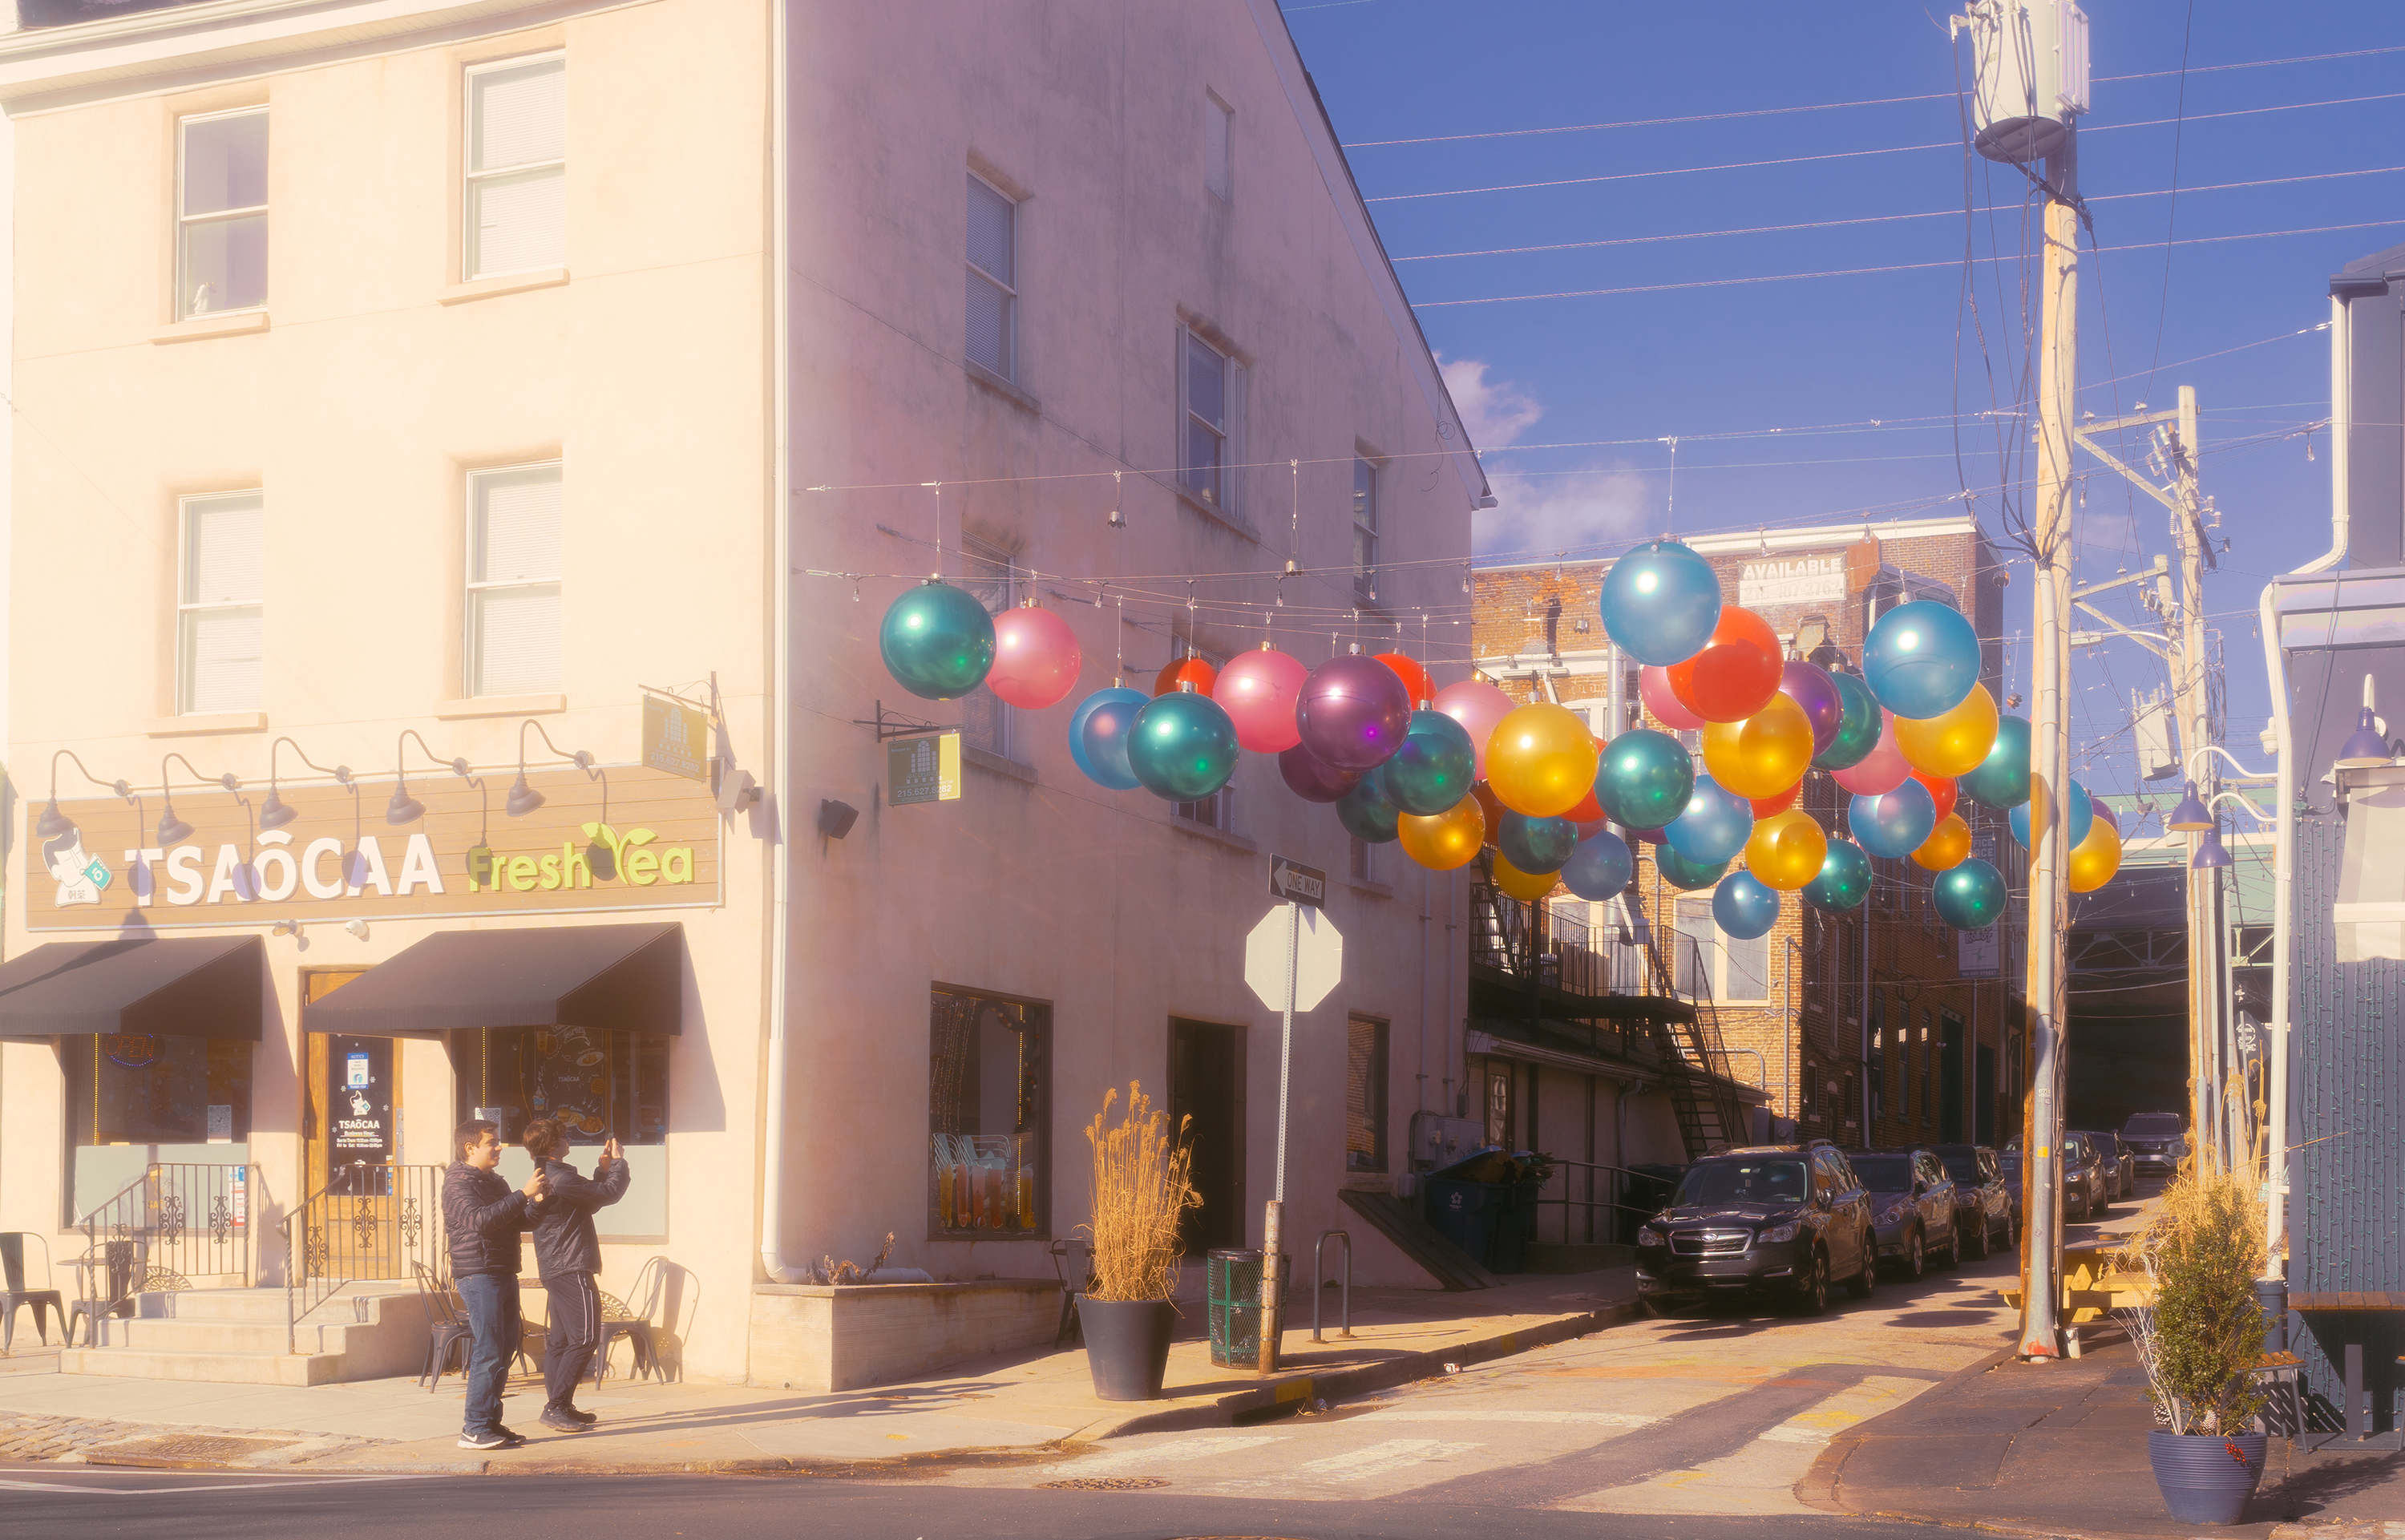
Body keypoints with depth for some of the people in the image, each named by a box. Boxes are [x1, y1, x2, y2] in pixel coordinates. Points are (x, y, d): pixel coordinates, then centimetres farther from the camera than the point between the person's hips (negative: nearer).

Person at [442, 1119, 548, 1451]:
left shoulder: (495, 1182, 20)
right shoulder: (458, 1184, -8)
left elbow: (517, 1223, 19)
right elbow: (480, 1220, -24)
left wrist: (537, 1202, -1)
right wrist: (524, 1195, -26)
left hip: (504, 1275, 9)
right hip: (478, 1275, -9)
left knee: (505, 1349, 9)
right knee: (488, 1353, -12)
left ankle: (490, 1422, 15)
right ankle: (475, 1430, -10)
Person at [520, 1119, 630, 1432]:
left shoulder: (545, 1176, 17)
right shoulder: (560, 1178, -18)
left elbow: (589, 1201, 25)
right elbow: (609, 1194, -15)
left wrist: (602, 1170, 19)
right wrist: (618, 1163, 1)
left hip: (555, 1268, 11)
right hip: (572, 1268, -11)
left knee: (560, 1340, 12)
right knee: (584, 1338, -11)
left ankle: (560, 1407, 15)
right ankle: (556, 1407, -13)